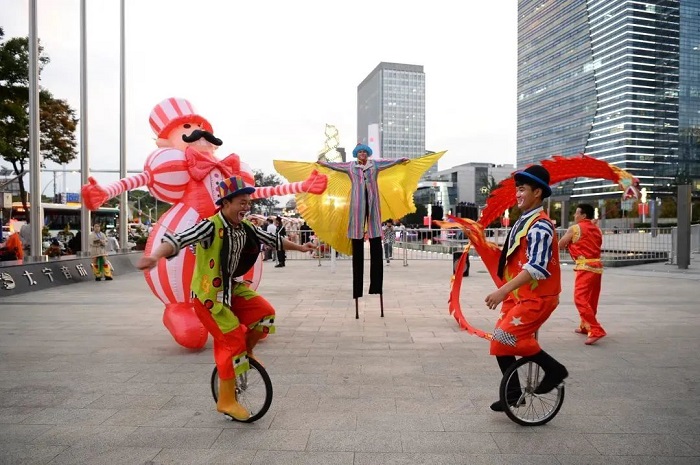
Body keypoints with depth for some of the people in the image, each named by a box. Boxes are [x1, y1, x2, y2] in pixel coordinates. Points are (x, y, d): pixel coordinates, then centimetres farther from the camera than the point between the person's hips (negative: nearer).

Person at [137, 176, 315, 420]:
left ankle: (245, 352, 20)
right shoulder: (211, 227, -24)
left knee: (265, 313, -7)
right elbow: (179, 239, -38)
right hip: (208, 295, -7)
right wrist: (155, 256, -57)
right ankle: (226, 401, 8)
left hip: (232, 288, 7)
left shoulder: (245, 228, -1)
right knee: (232, 341, -8)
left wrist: (299, 247, 25)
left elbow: (273, 240, 14)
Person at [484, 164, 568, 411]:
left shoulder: (540, 226, -18)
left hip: (537, 298, -9)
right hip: (520, 296, 9)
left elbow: (536, 268, -29)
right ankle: (513, 392, 25)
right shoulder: (524, 221, 11)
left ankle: (554, 369, 3)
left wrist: (503, 291, -34)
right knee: (500, 342, 9)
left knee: (506, 337, -19)